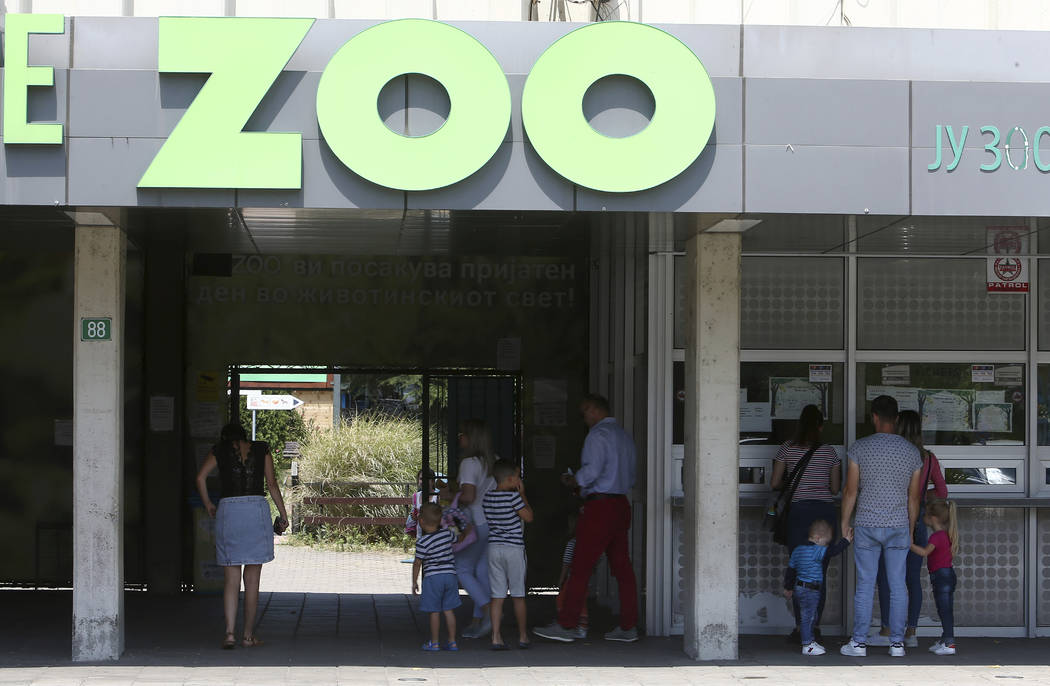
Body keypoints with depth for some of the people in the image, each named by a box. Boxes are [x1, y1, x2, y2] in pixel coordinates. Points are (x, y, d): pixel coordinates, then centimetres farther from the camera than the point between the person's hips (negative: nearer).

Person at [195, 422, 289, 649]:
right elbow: (272, 483, 2)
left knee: (231, 580, 5)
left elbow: (200, 477, -1)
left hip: (228, 509, 0)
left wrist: (208, 505, 11)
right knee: (252, 580, 6)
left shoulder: (220, 451, 10)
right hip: (257, 509, 0)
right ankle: (249, 635, 8)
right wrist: (283, 514, 5)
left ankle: (230, 633, -8)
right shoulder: (261, 449, 10)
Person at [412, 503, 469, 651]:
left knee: (434, 612, 3)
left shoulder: (422, 542, -13)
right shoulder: (447, 533, 2)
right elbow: (458, 538, 24)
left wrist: (414, 582, 1)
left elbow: (417, 563, -9)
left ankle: (434, 643, 9)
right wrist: (464, 532, 46)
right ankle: (452, 641, 10)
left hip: (432, 577, -5)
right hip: (450, 574, 5)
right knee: (448, 610, 9)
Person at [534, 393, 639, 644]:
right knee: (622, 566, 8)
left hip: (600, 506, -9)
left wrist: (571, 480, -3)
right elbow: (631, 479, 20)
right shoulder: (624, 437, 18)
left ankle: (566, 625, -5)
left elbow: (591, 471, -20)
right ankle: (628, 627, 8)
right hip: (621, 503, 9)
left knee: (581, 566, -6)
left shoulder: (597, 435, -9)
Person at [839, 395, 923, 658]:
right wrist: (910, 530, 16)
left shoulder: (860, 448, -5)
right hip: (899, 526, 2)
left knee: (865, 585, 3)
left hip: (867, 526, -2)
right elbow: (914, 497, 6)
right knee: (898, 585, 6)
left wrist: (844, 523, 6)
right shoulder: (912, 451, 2)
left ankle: (859, 642, 4)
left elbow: (850, 491, -4)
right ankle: (897, 643, 7)